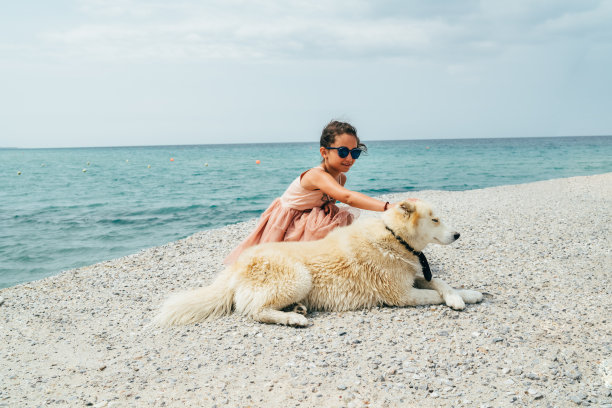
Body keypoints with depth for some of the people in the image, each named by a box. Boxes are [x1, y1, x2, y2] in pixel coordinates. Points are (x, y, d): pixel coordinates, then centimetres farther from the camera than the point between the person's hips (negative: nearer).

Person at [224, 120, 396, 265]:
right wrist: (387, 206, -67)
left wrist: (329, 204, -15)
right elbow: (347, 197, -56)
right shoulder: (317, 175, -38)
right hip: (285, 225, -7)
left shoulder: (341, 177, -8)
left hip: (306, 224, 8)